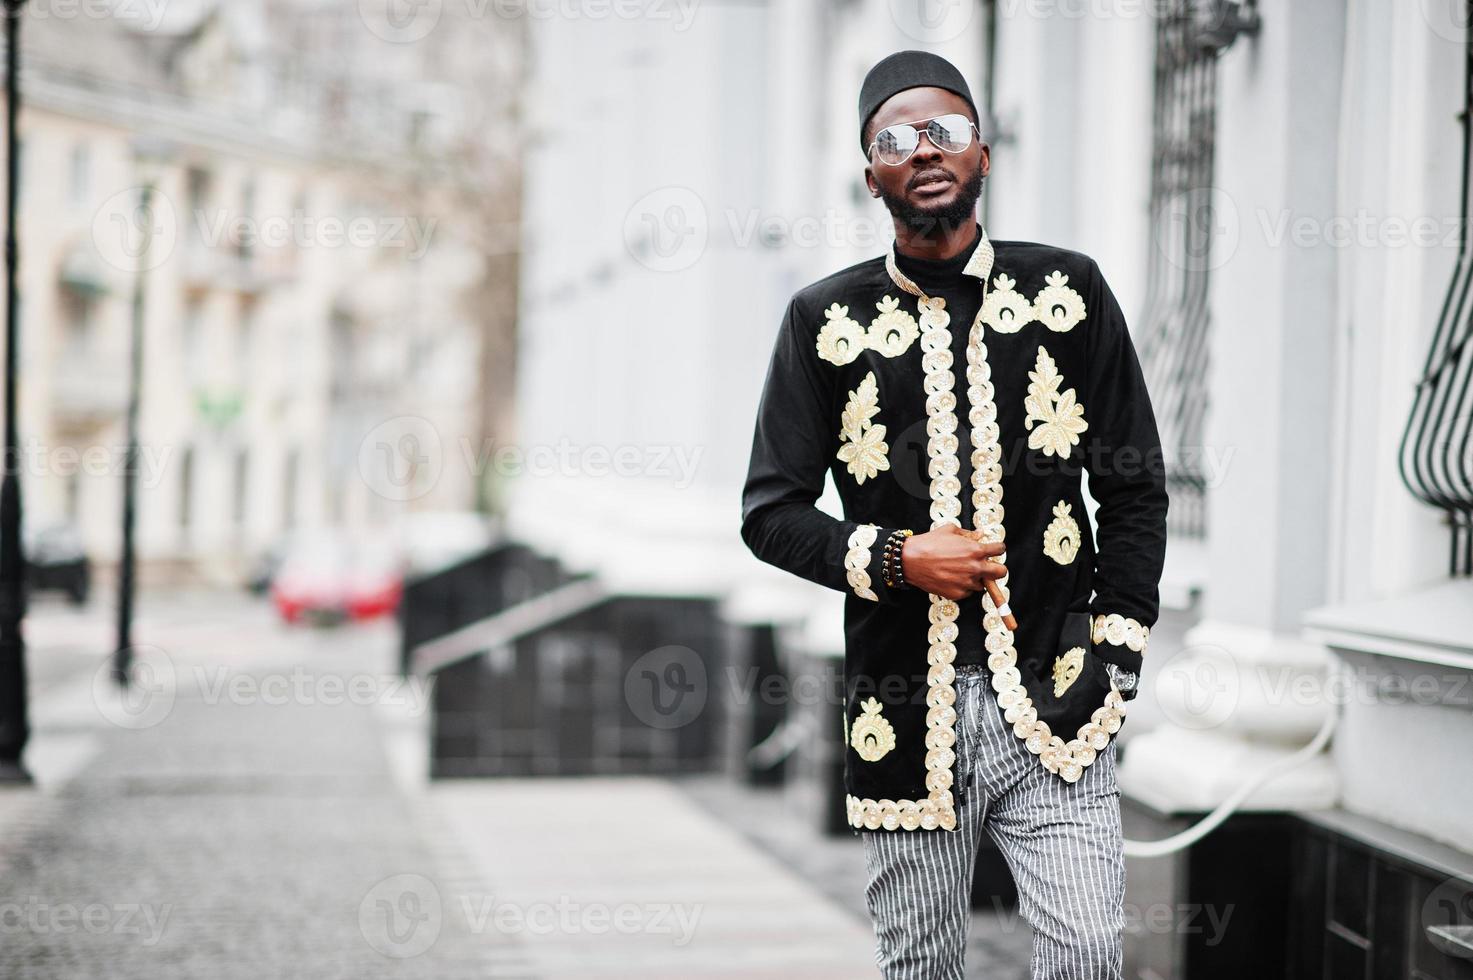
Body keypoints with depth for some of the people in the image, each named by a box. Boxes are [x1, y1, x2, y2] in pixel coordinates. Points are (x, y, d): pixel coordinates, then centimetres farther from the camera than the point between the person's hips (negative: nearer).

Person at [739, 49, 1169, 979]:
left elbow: (1136, 491, 8)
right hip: (906, 712, 0)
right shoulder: (826, 320, 2)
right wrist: (892, 559, -11)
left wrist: (1115, 655, 1)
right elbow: (770, 511, 5)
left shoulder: (1068, 292, 4)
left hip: (1050, 694, 0)